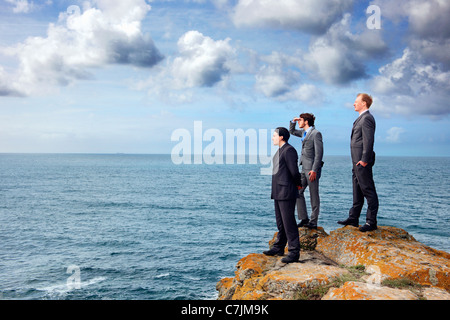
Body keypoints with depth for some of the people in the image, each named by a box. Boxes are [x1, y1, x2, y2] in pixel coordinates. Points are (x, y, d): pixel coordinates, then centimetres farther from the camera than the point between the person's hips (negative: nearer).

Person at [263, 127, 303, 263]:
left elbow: (294, 171, -19)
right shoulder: (280, 151, 16)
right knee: (280, 222, 17)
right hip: (278, 192, 10)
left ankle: (294, 252, 0)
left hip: (287, 193, -10)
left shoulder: (289, 150, -15)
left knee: (289, 222, -6)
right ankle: (279, 248, 29)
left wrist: (298, 184, -3)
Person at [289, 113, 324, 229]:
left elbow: (319, 153, -17)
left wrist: (314, 170, -22)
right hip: (304, 168, 9)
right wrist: (293, 122, 12)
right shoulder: (304, 132, 14)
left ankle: (313, 222, 7)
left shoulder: (316, 133, -12)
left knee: (314, 195, -1)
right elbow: (292, 131, 32)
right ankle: (304, 219, 13)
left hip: (312, 168, -9)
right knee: (298, 192, 6)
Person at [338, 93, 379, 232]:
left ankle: (371, 222, 1)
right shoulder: (361, 118, 19)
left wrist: (364, 160, -22)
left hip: (363, 162, -11)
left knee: (368, 191, -5)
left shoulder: (367, 118, -13)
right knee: (357, 191, 15)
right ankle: (353, 218, 23)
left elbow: (369, 140, -20)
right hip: (358, 162, 11)